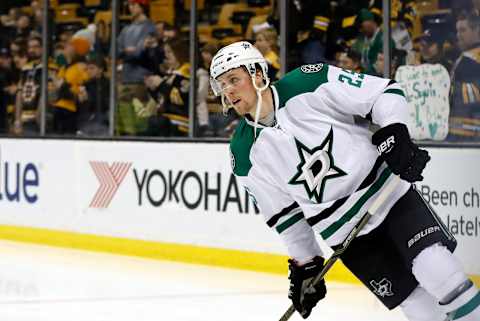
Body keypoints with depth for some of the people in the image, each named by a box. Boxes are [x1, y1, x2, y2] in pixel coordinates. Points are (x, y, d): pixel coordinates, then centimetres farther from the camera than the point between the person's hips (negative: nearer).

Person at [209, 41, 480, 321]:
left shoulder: (309, 83, -12)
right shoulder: (244, 155, -1)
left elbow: (385, 92, -7)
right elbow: (283, 212, 9)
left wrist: (394, 132, -22)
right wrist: (304, 264, 9)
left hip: (388, 192, -2)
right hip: (345, 236, 2)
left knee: (437, 271, -20)